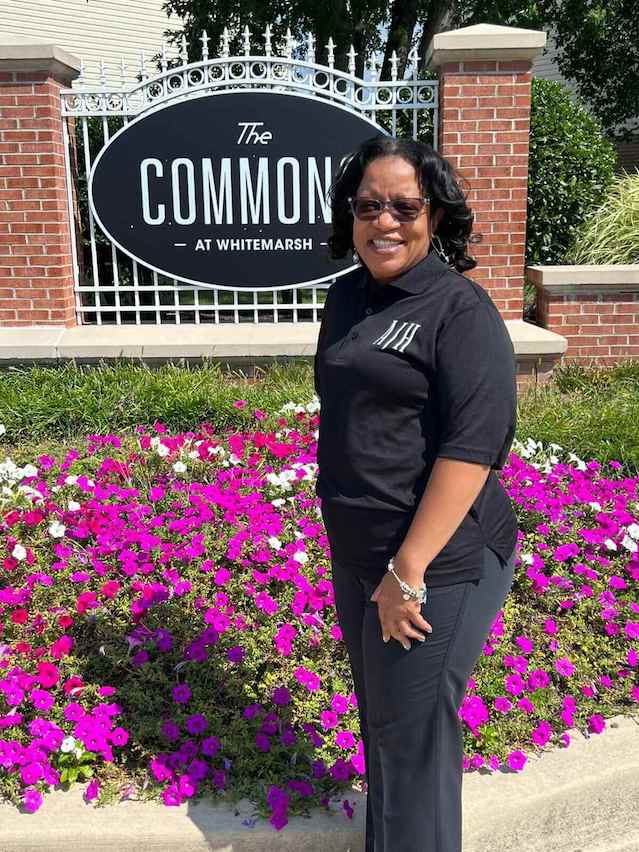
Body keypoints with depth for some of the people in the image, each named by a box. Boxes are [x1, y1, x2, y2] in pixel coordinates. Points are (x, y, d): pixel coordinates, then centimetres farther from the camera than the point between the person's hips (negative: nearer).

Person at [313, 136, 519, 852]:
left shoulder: (461, 310, -14)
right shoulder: (348, 295, 9)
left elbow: (475, 443, -22)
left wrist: (408, 571, -23)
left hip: (435, 564, -8)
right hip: (356, 554, 8)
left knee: (413, 738, 7)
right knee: (378, 715, 24)